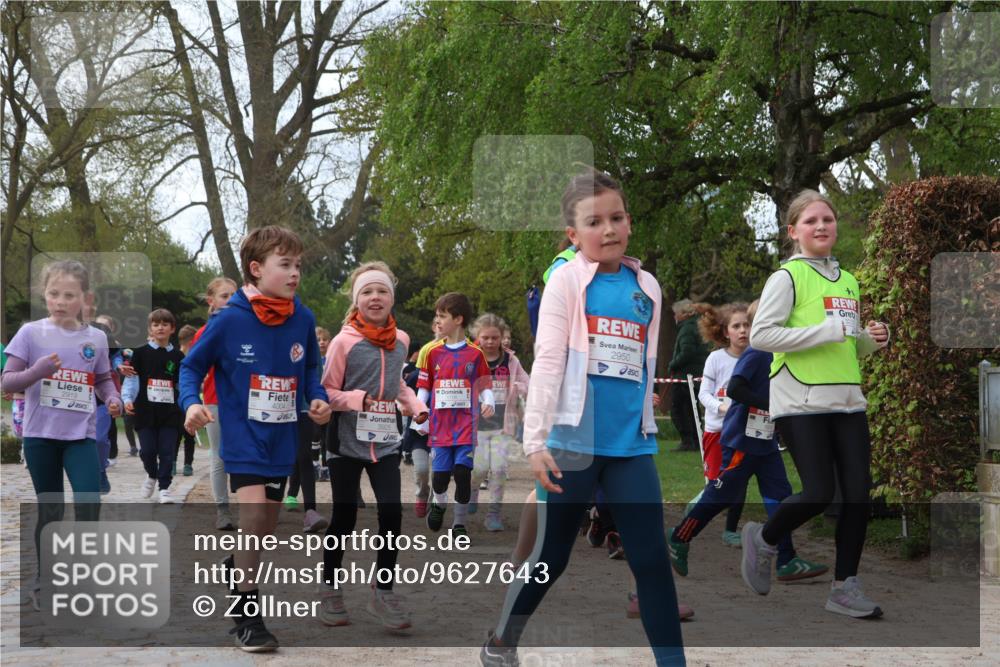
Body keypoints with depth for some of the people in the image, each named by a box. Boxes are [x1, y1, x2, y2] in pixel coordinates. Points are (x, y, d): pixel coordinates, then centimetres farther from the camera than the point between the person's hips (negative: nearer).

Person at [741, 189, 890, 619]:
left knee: (859, 492, 1)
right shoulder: (788, 277, -4)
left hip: (847, 401, 7)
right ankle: (763, 539, 20)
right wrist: (826, 331, -19)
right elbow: (760, 335, -15)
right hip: (801, 403, -6)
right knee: (819, 493, -9)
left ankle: (845, 586, 13)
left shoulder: (849, 282, 17)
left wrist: (873, 339, 3)